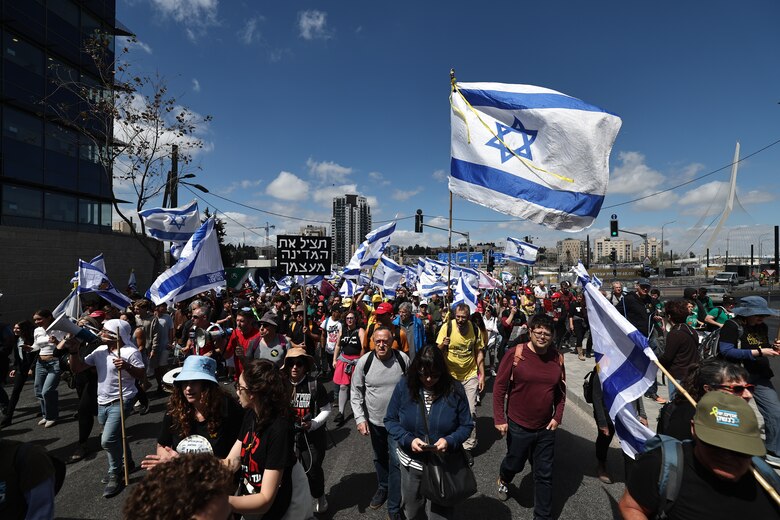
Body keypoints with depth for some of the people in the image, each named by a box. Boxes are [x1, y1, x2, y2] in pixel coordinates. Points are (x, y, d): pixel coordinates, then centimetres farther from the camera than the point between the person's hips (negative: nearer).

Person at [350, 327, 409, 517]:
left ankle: (394, 508, 18)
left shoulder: (403, 359, -14)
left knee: (396, 462, 1)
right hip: (374, 420, 2)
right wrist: (360, 419, -11)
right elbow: (356, 393, -5)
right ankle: (383, 487, 49)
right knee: (379, 458, 22)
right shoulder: (364, 362, -14)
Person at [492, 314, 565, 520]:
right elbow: (499, 387, -12)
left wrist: (558, 417, 1)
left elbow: (561, 390, 8)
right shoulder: (515, 354, -17)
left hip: (546, 428, 2)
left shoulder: (557, 357, -5)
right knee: (514, 464, 20)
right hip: (518, 426, -2)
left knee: (544, 474, 12)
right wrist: (499, 419, -13)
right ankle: (504, 480, 54)